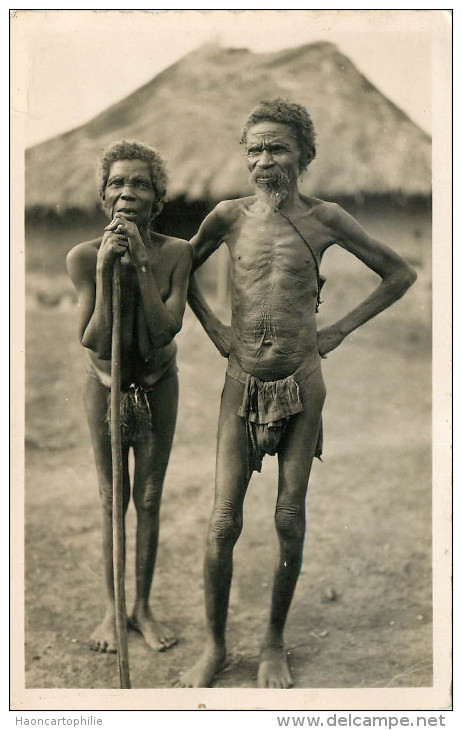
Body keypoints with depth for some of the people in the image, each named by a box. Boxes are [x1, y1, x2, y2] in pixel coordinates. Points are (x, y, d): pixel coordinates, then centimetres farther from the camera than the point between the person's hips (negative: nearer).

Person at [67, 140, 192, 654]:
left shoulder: (175, 253, -17)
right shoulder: (84, 256, -19)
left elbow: (163, 330, -25)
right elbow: (95, 341, -23)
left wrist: (141, 263, -32)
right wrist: (105, 269, -32)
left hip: (156, 384, 1)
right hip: (105, 384, 0)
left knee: (148, 500, 9)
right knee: (111, 501, 10)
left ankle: (142, 607, 26)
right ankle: (112, 608, 26)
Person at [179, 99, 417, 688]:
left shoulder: (325, 219, -1)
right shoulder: (229, 216, 1)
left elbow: (400, 274, 9)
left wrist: (340, 331, 4)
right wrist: (213, 328, 9)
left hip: (301, 384, 0)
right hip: (242, 383, 1)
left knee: (290, 518, 5)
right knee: (224, 522, -1)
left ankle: (274, 646, 22)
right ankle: (214, 646, 17)